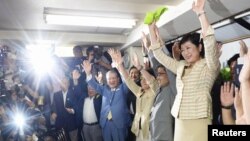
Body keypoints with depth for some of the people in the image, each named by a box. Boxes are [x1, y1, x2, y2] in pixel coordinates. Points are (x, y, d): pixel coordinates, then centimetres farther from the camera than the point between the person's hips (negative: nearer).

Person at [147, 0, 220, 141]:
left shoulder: (209, 65, -1)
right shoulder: (181, 66, 15)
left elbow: (210, 42, -18)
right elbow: (159, 54, 17)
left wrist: (201, 13, -20)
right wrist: (152, 29, 13)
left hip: (198, 120, -5)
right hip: (180, 120, 6)